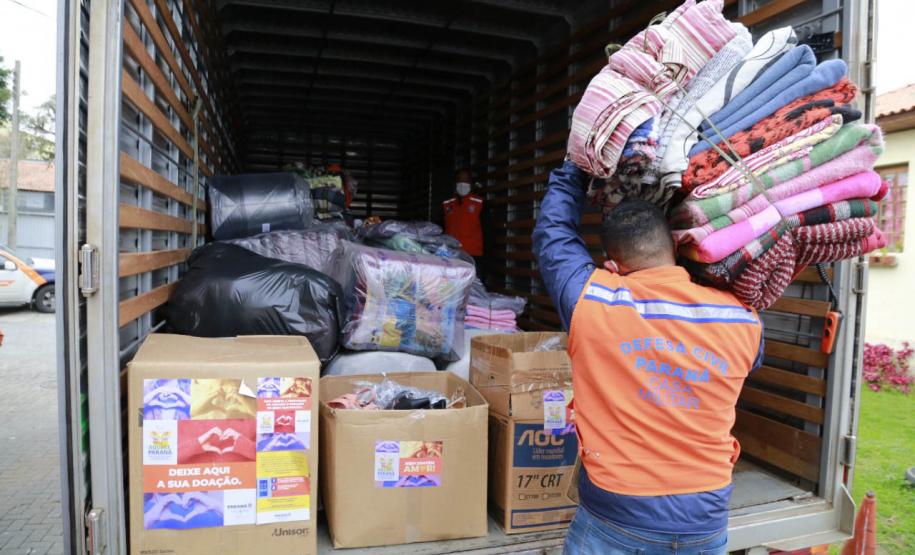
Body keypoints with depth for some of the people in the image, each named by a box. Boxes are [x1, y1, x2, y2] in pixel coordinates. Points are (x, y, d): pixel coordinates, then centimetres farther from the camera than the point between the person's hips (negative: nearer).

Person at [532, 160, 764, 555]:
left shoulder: (590, 300, -16)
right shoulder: (743, 320, -6)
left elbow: (551, 231, 1)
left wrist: (574, 173, 17)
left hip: (615, 523, -3)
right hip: (706, 523, 3)